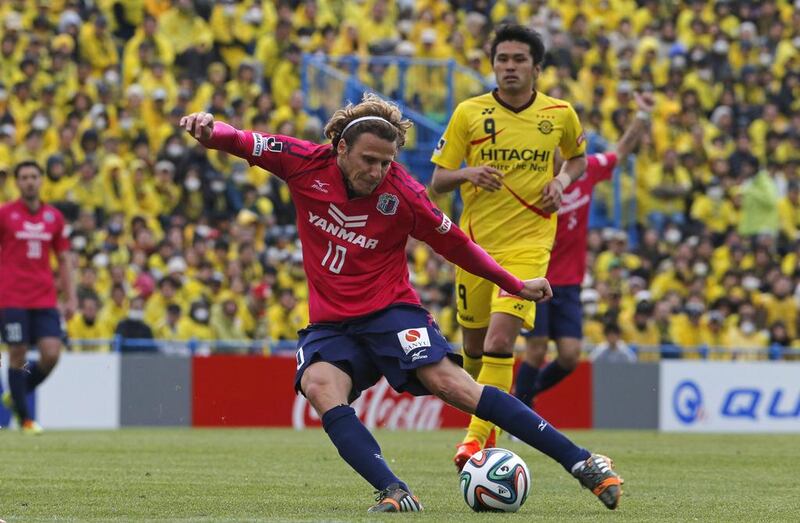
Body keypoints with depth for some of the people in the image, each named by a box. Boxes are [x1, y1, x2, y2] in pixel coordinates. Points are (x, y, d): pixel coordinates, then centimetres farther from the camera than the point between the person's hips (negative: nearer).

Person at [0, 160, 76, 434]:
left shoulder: (54, 216, 10)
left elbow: (64, 258, 15)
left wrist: (70, 297, 8)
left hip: (45, 299, 3)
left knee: (51, 353, -9)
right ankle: (24, 419, 7)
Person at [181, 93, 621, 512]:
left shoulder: (403, 193, -10)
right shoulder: (306, 165, -7)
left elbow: (456, 245, 2)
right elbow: (240, 143, -4)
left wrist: (517, 285, 7)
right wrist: (209, 130, -27)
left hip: (390, 310, -3)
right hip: (330, 322, 3)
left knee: (450, 383, -21)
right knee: (319, 385, -30)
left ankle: (583, 464, -20)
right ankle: (393, 492, -40)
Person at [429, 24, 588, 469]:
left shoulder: (560, 115, 1)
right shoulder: (469, 113, -1)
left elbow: (578, 158, 21)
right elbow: (438, 180, 2)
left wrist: (562, 182, -1)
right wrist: (469, 173, -20)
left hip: (528, 244, -2)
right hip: (476, 243, 2)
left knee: (500, 341, -19)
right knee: (475, 345, 11)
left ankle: (476, 437, -16)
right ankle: (485, 423, 38)